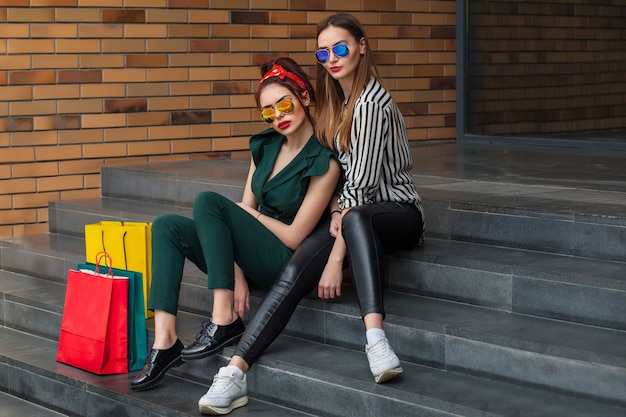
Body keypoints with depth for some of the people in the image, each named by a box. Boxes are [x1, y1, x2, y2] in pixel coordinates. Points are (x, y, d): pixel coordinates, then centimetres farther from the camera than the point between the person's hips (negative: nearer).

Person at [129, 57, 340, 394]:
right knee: (167, 227, -13)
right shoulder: (264, 146, 9)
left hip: (286, 263, -7)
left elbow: (294, 237, -12)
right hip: (250, 260, 7)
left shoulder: (324, 163, -11)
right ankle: (165, 341, -24)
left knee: (208, 201, -25)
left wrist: (249, 212, 0)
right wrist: (238, 273, -8)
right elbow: (245, 209, 4)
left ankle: (224, 322, -26)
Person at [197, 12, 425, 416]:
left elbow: (361, 183, -20)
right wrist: (338, 209, -8)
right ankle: (236, 372, -31)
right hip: (355, 213, 6)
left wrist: (336, 258, -23)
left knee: (357, 219, -42)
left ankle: (376, 339, -56)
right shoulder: (338, 101, 13)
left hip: (398, 212, -6)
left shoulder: (370, 102, -15)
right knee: (297, 269, -21)